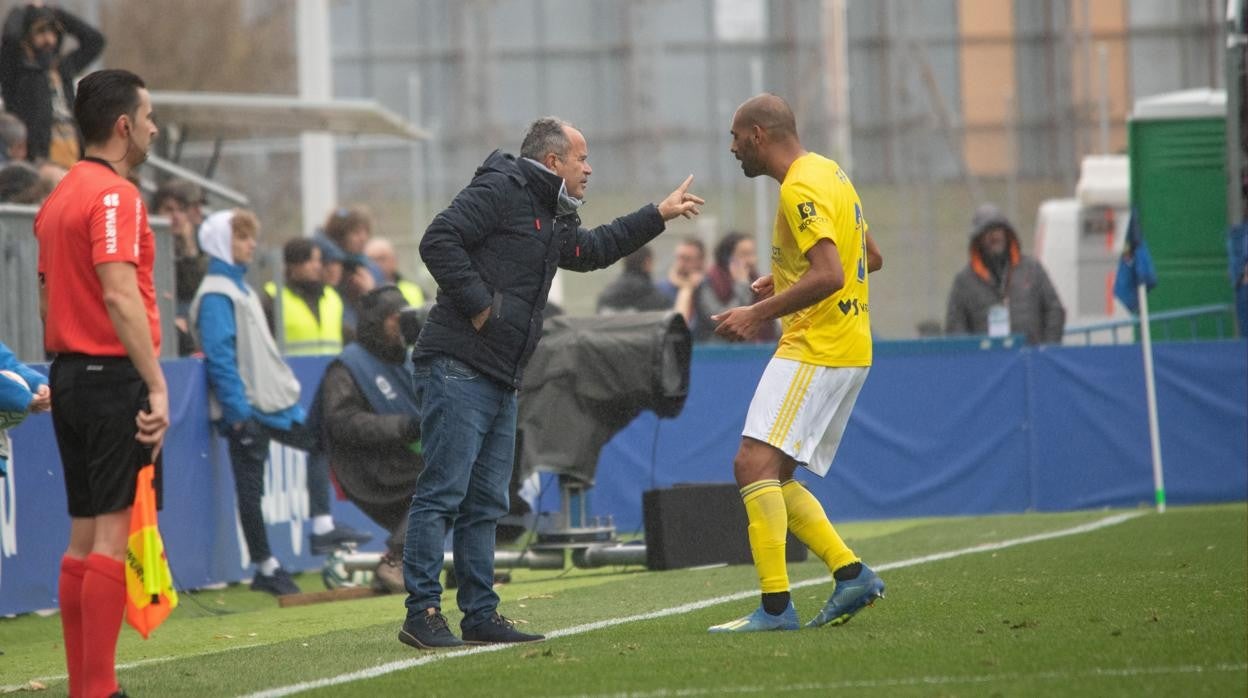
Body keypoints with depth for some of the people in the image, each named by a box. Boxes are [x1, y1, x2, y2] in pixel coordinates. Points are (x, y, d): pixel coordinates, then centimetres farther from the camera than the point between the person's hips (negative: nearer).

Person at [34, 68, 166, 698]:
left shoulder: (57, 197, 15)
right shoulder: (115, 196, -13)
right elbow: (120, 297, -22)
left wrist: (63, 376, 20)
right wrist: (156, 386, -24)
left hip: (70, 377, 9)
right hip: (114, 377, -9)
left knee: (85, 536, 11)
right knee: (114, 533, -8)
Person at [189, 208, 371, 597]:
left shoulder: (240, 289, 15)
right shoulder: (215, 295, -14)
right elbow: (219, 357, -20)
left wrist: (285, 389, 19)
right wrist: (239, 412, -23)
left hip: (270, 403, 10)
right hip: (246, 410, -10)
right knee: (250, 484, -2)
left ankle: (322, 528, 10)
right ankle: (265, 568, 3)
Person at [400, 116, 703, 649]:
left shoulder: (552, 219, 23)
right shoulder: (499, 191, -7)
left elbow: (593, 250, 42)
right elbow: (439, 241, -18)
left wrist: (659, 215, 43)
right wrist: (478, 304, -18)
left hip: (500, 381, 10)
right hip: (456, 369, -10)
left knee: (485, 503, 10)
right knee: (443, 494, -11)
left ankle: (480, 615, 14)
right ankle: (422, 615, -12)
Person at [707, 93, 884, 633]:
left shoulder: (800, 189, -15)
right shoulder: (828, 173, 17)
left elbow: (828, 275, -26)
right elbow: (871, 258, 26)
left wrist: (758, 313, -21)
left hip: (818, 349, -11)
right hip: (846, 349, 11)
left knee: (754, 463, -17)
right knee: (770, 478, 12)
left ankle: (776, 605, -22)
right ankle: (851, 574, 6)